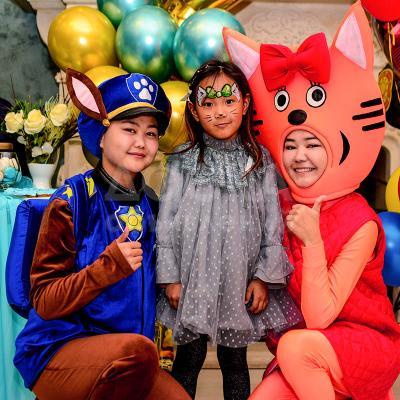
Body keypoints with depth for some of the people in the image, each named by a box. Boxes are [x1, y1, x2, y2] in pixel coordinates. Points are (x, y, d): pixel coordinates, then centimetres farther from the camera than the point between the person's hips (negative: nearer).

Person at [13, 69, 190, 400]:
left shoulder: (149, 203, 5)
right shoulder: (72, 201, -10)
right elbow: (45, 302, -11)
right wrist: (110, 265, -22)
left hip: (125, 358, 5)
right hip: (57, 351, -4)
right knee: (137, 348, -32)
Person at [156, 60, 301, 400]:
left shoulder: (260, 162, 0)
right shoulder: (183, 163, -3)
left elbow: (272, 223, 0)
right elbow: (166, 221, -3)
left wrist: (264, 276, -4)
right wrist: (170, 277, -5)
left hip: (240, 280, 1)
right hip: (193, 279, -1)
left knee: (234, 360, 15)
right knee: (189, 360, 11)